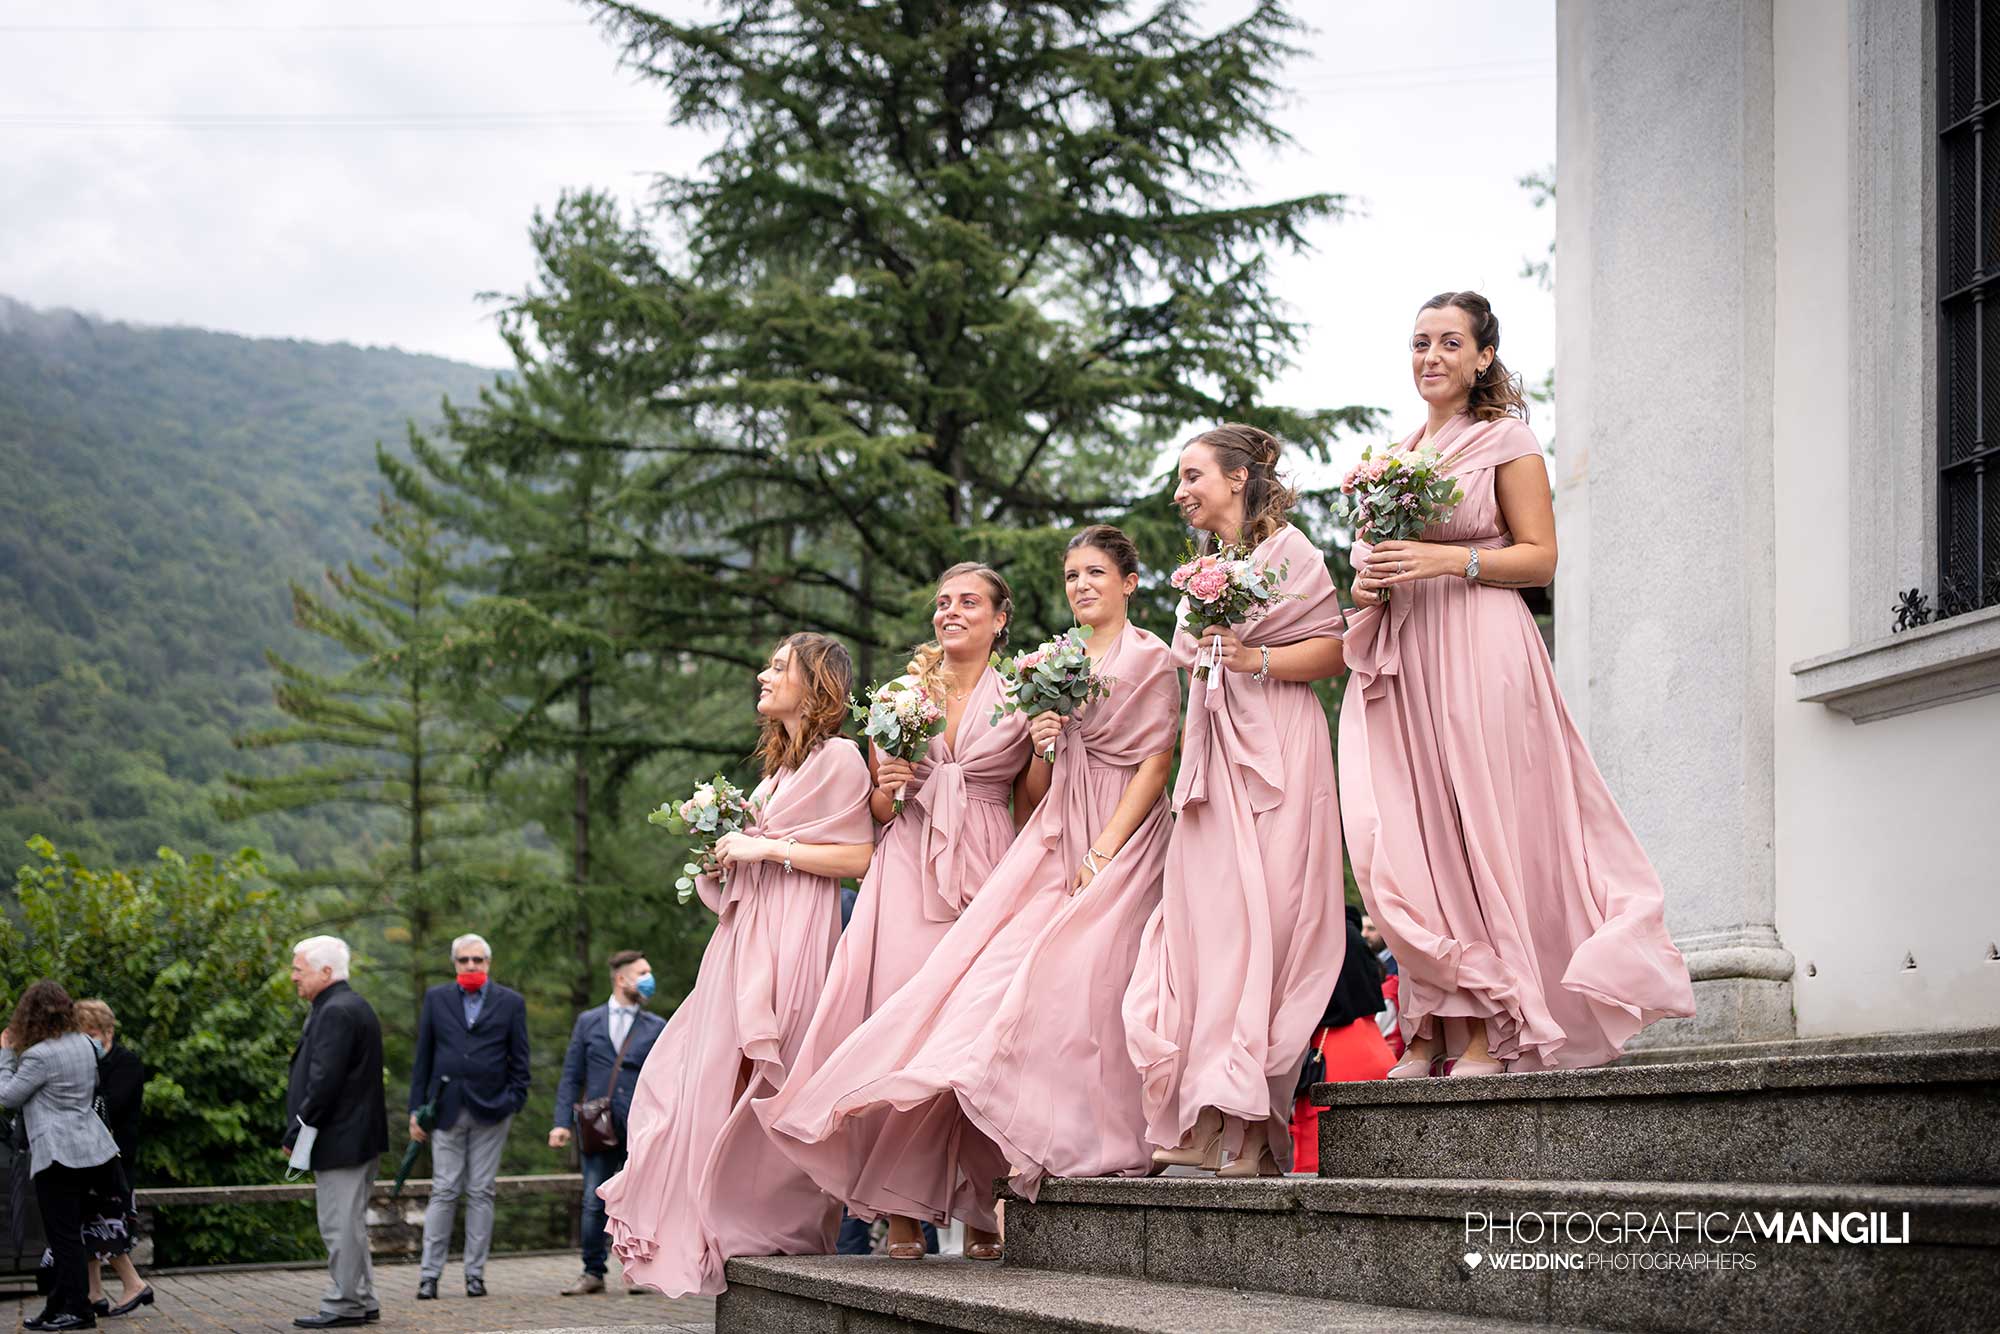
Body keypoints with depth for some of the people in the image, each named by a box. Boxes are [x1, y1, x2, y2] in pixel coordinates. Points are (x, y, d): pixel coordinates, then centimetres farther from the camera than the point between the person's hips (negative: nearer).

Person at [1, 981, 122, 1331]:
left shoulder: (39, 1056, -17)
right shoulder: (83, 1043, 7)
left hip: (57, 1152, -8)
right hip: (88, 1146, 8)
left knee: (64, 1235, -2)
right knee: (68, 1233, 15)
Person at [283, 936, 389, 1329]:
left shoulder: (336, 1013, -17)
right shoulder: (351, 1006, 16)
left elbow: (324, 1081, -23)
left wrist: (295, 1132, -16)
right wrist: (299, 1129, 16)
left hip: (339, 1139, -11)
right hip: (357, 1135, 11)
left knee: (341, 1225, -5)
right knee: (349, 1223, 16)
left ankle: (344, 1304, 0)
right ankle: (362, 1300, 21)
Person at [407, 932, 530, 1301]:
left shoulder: (510, 1003, 5)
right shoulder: (436, 999, 8)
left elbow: (519, 1060, 6)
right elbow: (422, 1058, 8)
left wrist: (515, 1103, -4)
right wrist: (416, 1109, 3)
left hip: (490, 1110, 0)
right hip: (446, 1108, 0)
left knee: (481, 1193, 3)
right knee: (443, 1191, -1)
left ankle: (475, 1273, 8)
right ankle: (430, 1274, 1)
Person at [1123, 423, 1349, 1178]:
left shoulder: (1285, 550, 0)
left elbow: (1334, 649, -8)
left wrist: (1259, 660, -18)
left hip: (1275, 756, -7)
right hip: (1212, 761, 7)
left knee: (1263, 924, -11)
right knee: (1206, 924, -3)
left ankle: (1251, 1124, -13)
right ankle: (1206, 1122, -6)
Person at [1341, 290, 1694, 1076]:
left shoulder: (1505, 440, 2)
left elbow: (1540, 557, -4)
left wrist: (1446, 561, -16)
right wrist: (1367, 583, 5)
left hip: (1477, 652, -6)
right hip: (1400, 657, 6)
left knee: (1478, 829, -8)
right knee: (1407, 842, -2)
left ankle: (1487, 1028, -5)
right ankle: (1432, 1025, 0)